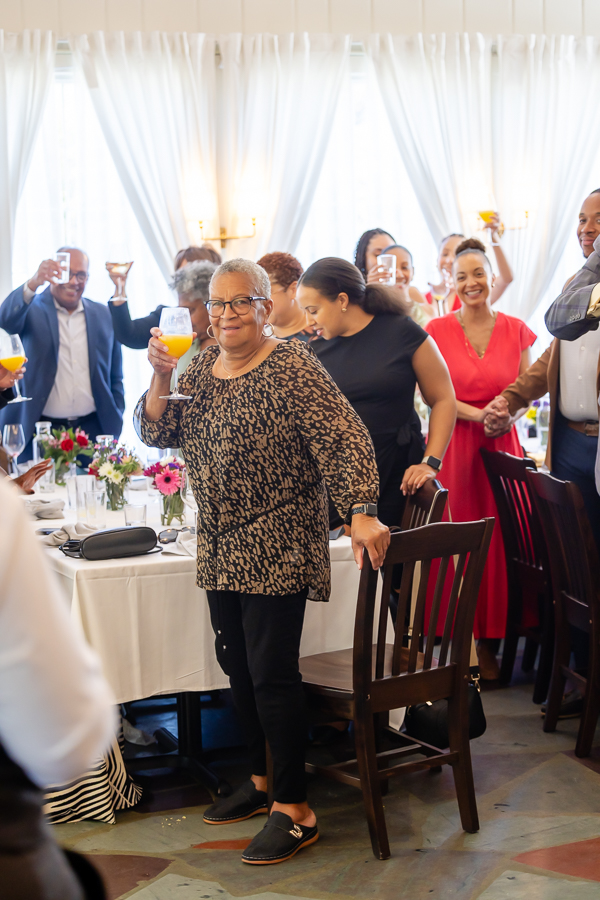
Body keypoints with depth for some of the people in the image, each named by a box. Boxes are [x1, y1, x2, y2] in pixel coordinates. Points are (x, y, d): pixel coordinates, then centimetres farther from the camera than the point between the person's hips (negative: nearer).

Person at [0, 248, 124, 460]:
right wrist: (33, 283, -36)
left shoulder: (105, 315, 12)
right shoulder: (32, 310, 3)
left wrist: (115, 424, 7)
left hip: (93, 431, 3)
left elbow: (115, 378, 16)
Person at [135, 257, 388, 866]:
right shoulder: (202, 367, 9)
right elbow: (159, 434, 10)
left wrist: (361, 512, -32)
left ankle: (294, 809, 6)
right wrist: (160, 377, -7)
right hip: (220, 548, 8)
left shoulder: (292, 368, -13)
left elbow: (344, 439, -19)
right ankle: (262, 779, 32)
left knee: (271, 673, -6)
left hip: (277, 550, -7)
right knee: (237, 665, 15)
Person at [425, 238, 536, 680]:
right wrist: (479, 414, -16)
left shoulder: (515, 330, 7)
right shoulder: (437, 330, 1)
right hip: (452, 447, -2)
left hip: (501, 446, 2)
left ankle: (490, 641, 12)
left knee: (499, 542, -1)